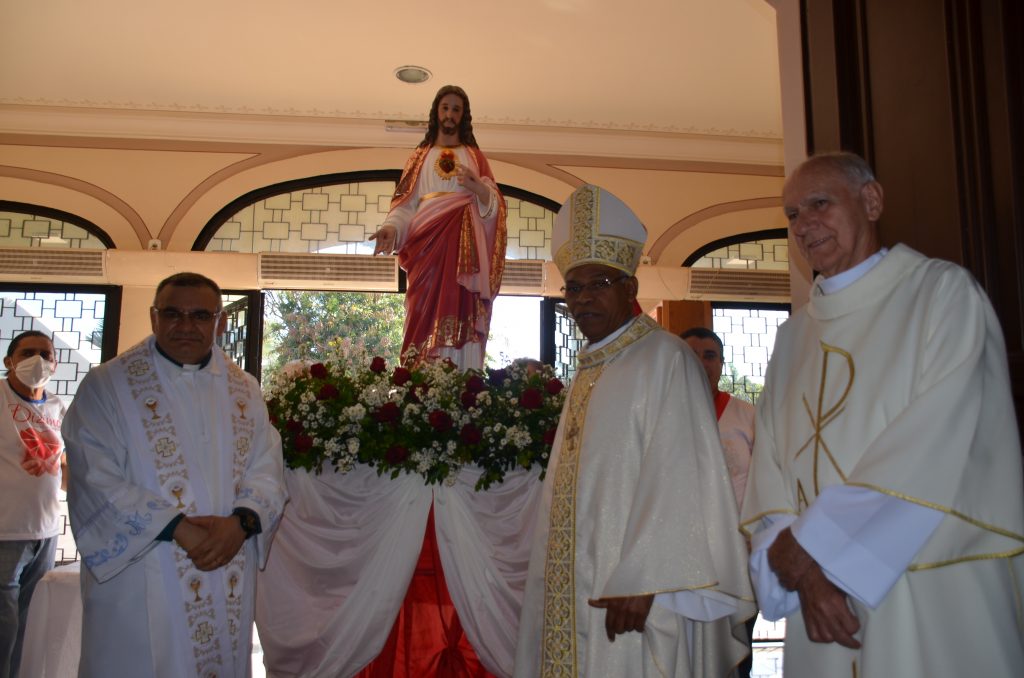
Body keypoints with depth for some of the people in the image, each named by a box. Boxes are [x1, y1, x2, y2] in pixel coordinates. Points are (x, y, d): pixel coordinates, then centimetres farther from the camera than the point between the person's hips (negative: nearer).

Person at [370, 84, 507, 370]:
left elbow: (494, 204, 9)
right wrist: (392, 227, -11)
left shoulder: (475, 157, 20)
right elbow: (405, 203, 9)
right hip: (427, 243, 0)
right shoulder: (420, 157, 21)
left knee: (462, 315, -11)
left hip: (464, 247, 0)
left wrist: (478, 188, -13)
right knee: (426, 316, -10)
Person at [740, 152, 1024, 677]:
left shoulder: (943, 293, -4)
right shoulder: (794, 337, 12)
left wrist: (814, 543, -14)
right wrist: (805, 572, -12)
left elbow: (937, 450, -15)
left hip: (937, 605, -4)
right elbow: (771, 465, 4)